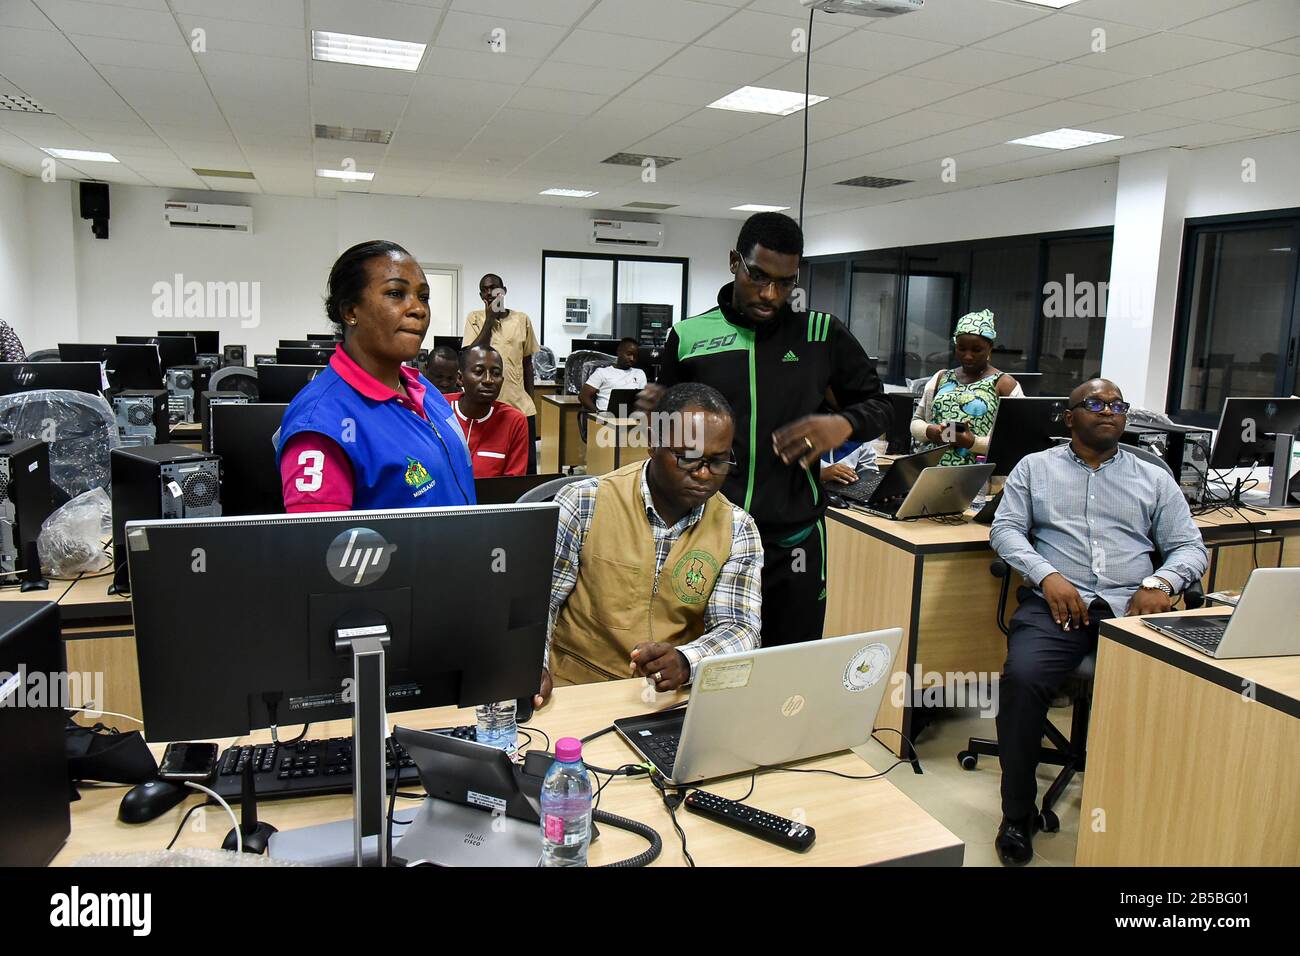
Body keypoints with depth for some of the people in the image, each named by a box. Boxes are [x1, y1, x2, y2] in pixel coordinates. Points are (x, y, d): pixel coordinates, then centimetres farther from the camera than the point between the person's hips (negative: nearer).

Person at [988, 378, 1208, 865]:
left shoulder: (1154, 478, 21)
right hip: (1057, 602, -1)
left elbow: (1190, 547, 16)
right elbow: (1005, 528, 6)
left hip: (1131, 607, 2)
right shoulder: (1035, 467, 17)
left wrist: (1161, 583, -6)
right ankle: (1017, 815, -11)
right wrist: (1047, 575, -11)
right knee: (1023, 677, -30)